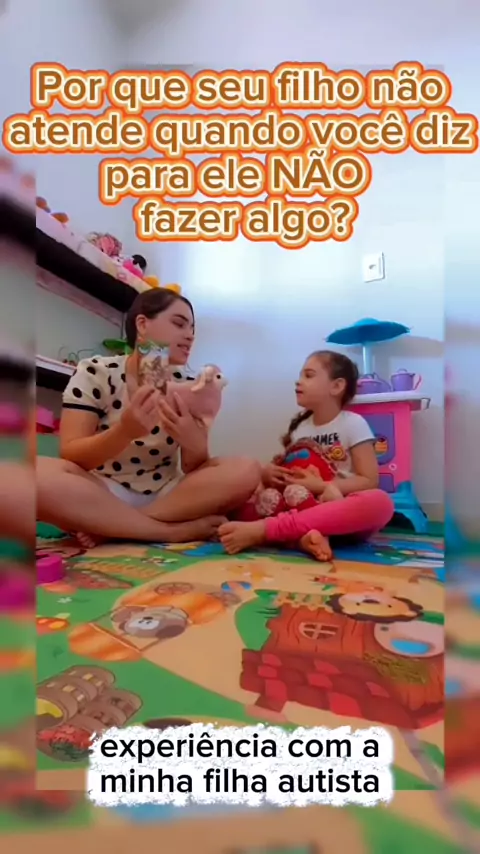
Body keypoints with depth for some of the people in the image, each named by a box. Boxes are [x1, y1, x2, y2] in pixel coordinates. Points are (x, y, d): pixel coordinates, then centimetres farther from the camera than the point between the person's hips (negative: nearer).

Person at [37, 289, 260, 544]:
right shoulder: (94, 372, -5)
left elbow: (193, 468, -4)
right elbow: (70, 456, -14)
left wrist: (194, 445, -28)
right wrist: (125, 431, -32)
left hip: (165, 495, 3)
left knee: (246, 471, -21)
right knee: (39, 474, -34)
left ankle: (109, 527, -21)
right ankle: (176, 531, -24)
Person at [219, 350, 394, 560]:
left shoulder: (353, 424, -3)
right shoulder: (298, 426, 10)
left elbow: (369, 481, -9)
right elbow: (286, 469, 14)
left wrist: (320, 485, -19)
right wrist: (268, 474, -9)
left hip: (342, 513, -3)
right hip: (302, 508, 4)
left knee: (380, 502, -37)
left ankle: (266, 529, -40)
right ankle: (301, 536, -37)